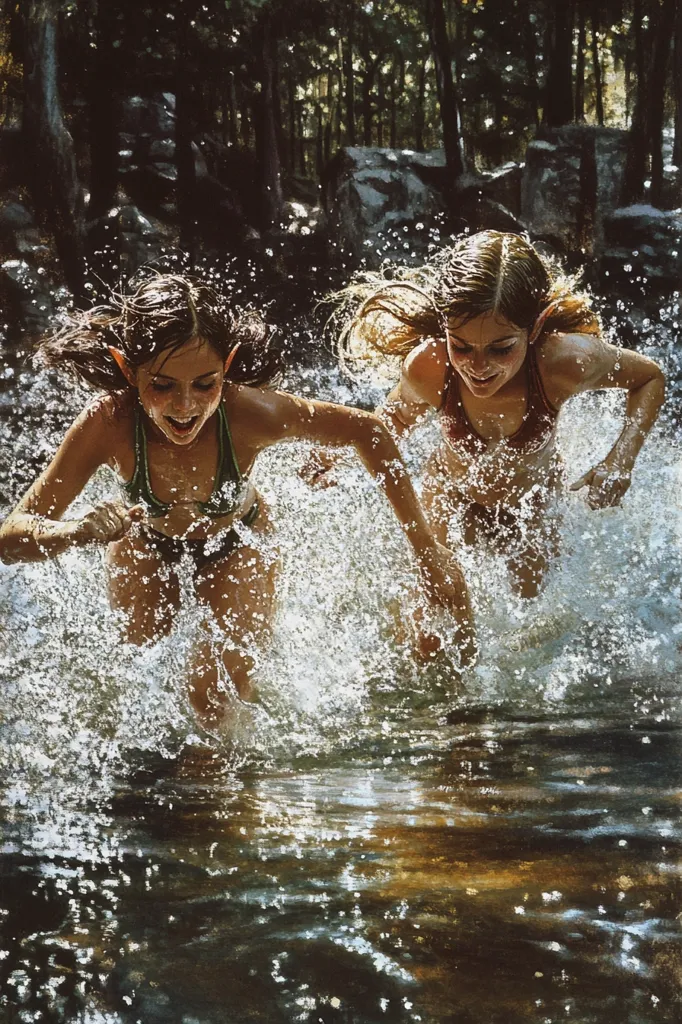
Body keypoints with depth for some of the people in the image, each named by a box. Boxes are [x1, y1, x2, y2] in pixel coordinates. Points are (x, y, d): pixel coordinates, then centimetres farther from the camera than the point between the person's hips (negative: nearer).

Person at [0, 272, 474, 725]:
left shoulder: (248, 412, -41)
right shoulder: (109, 424, -40)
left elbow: (369, 432, -25)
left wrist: (426, 547, -23)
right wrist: (81, 532, -60)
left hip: (237, 541, 0)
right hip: (146, 544, 0)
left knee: (239, 674, -6)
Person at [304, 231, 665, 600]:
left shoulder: (564, 362, -40)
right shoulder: (428, 369, -36)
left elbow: (649, 377, -19)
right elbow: (399, 418, -11)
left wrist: (621, 459, -33)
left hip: (533, 501, 1)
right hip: (452, 498, 0)